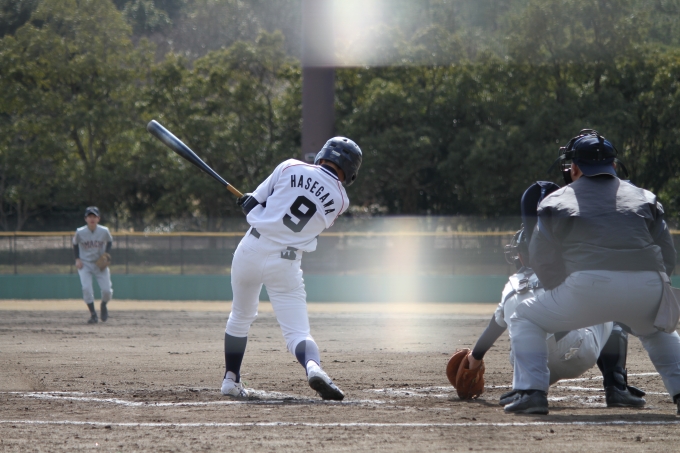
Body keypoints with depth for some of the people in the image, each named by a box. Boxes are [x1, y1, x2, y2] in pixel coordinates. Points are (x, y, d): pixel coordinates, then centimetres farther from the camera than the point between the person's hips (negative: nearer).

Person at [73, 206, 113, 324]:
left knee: (107, 290, -6)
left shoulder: (104, 231, -12)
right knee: (86, 288, -19)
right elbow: (75, 244, 6)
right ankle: (93, 315, -7)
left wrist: (106, 254, -7)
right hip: (85, 264, -1)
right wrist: (77, 259, -5)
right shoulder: (80, 232, -13)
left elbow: (109, 242, 8)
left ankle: (103, 306, 30)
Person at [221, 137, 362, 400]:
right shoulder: (340, 201, 3)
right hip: (286, 265, -1)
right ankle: (313, 367, -33)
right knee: (298, 332, -3)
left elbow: (253, 203, 3)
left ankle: (231, 380, 29)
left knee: (241, 316, 24)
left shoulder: (291, 167, 0)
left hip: (251, 250, 1)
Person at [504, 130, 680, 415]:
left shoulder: (556, 201, 15)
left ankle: (532, 392, 2)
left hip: (589, 287, -3)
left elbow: (542, 262, 13)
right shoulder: (644, 198, 23)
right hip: (648, 290, 3)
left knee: (524, 319, 19)